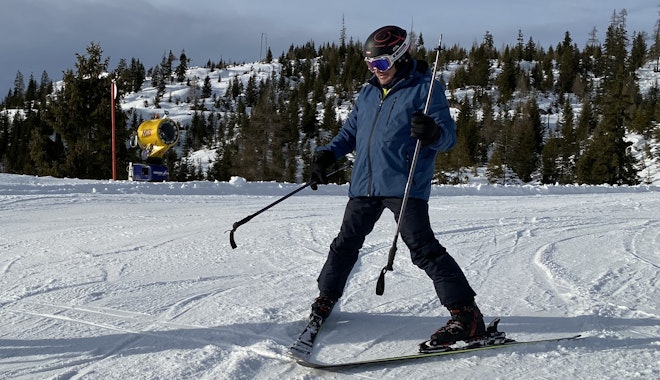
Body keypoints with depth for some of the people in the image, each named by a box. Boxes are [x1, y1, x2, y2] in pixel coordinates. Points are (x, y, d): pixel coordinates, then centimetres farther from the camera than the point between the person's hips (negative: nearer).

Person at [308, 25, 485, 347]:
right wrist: (327, 155, 10)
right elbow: (350, 132, 28)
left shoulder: (425, 88, -3)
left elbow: (448, 136, -10)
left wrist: (432, 133, -33)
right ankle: (326, 298, 36)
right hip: (364, 186, 7)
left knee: (423, 249, -15)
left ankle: (466, 315, -13)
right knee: (346, 244, 16)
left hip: (405, 187, -7)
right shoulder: (368, 94, 18)